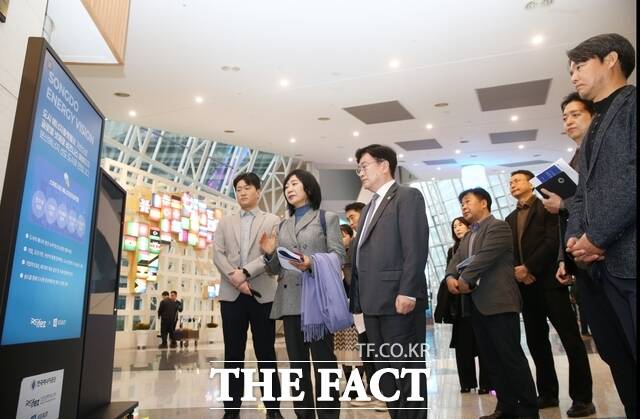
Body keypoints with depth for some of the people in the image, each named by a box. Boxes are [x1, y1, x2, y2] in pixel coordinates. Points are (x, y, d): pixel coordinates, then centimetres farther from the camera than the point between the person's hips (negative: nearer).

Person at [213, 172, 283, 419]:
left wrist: (245, 272, -15)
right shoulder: (225, 223, 16)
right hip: (231, 294, 2)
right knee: (233, 354, 7)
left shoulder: (273, 221, 8)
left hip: (262, 294, -2)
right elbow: (218, 255, 4)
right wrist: (235, 278, -12)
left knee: (266, 353, 3)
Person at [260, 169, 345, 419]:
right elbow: (277, 269, 17)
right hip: (289, 300, 5)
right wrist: (270, 254, -4)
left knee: (323, 360, -3)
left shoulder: (327, 218, 7)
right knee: (297, 362, 10)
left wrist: (312, 263, -21)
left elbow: (338, 256, -4)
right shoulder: (282, 226, 19)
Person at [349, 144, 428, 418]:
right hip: (373, 302, 8)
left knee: (406, 370, 0)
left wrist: (407, 292, -21)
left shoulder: (408, 197, -3)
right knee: (386, 371, 13)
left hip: (398, 300, -8)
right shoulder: (369, 208, 23)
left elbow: (416, 248, -14)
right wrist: (357, 298, 12)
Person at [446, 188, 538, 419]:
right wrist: (451, 276, -8)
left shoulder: (498, 227, -5)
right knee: (492, 359, 11)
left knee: (512, 357, -5)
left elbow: (484, 258, -17)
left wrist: (465, 280, -12)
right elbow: (456, 259, 12)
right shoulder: (467, 237, 22)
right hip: (477, 305, 9)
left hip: (498, 302, -8)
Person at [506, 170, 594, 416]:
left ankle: (582, 398, 4)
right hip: (526, 286, 6)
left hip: (549, 281, -6)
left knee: (571, 340, -2)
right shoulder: (510, 218, 20)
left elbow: (554, 241, -12)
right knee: (536, 342, 9)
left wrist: (529, 267, -16)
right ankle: (548, 394, 19)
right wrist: (516, 270, -6)